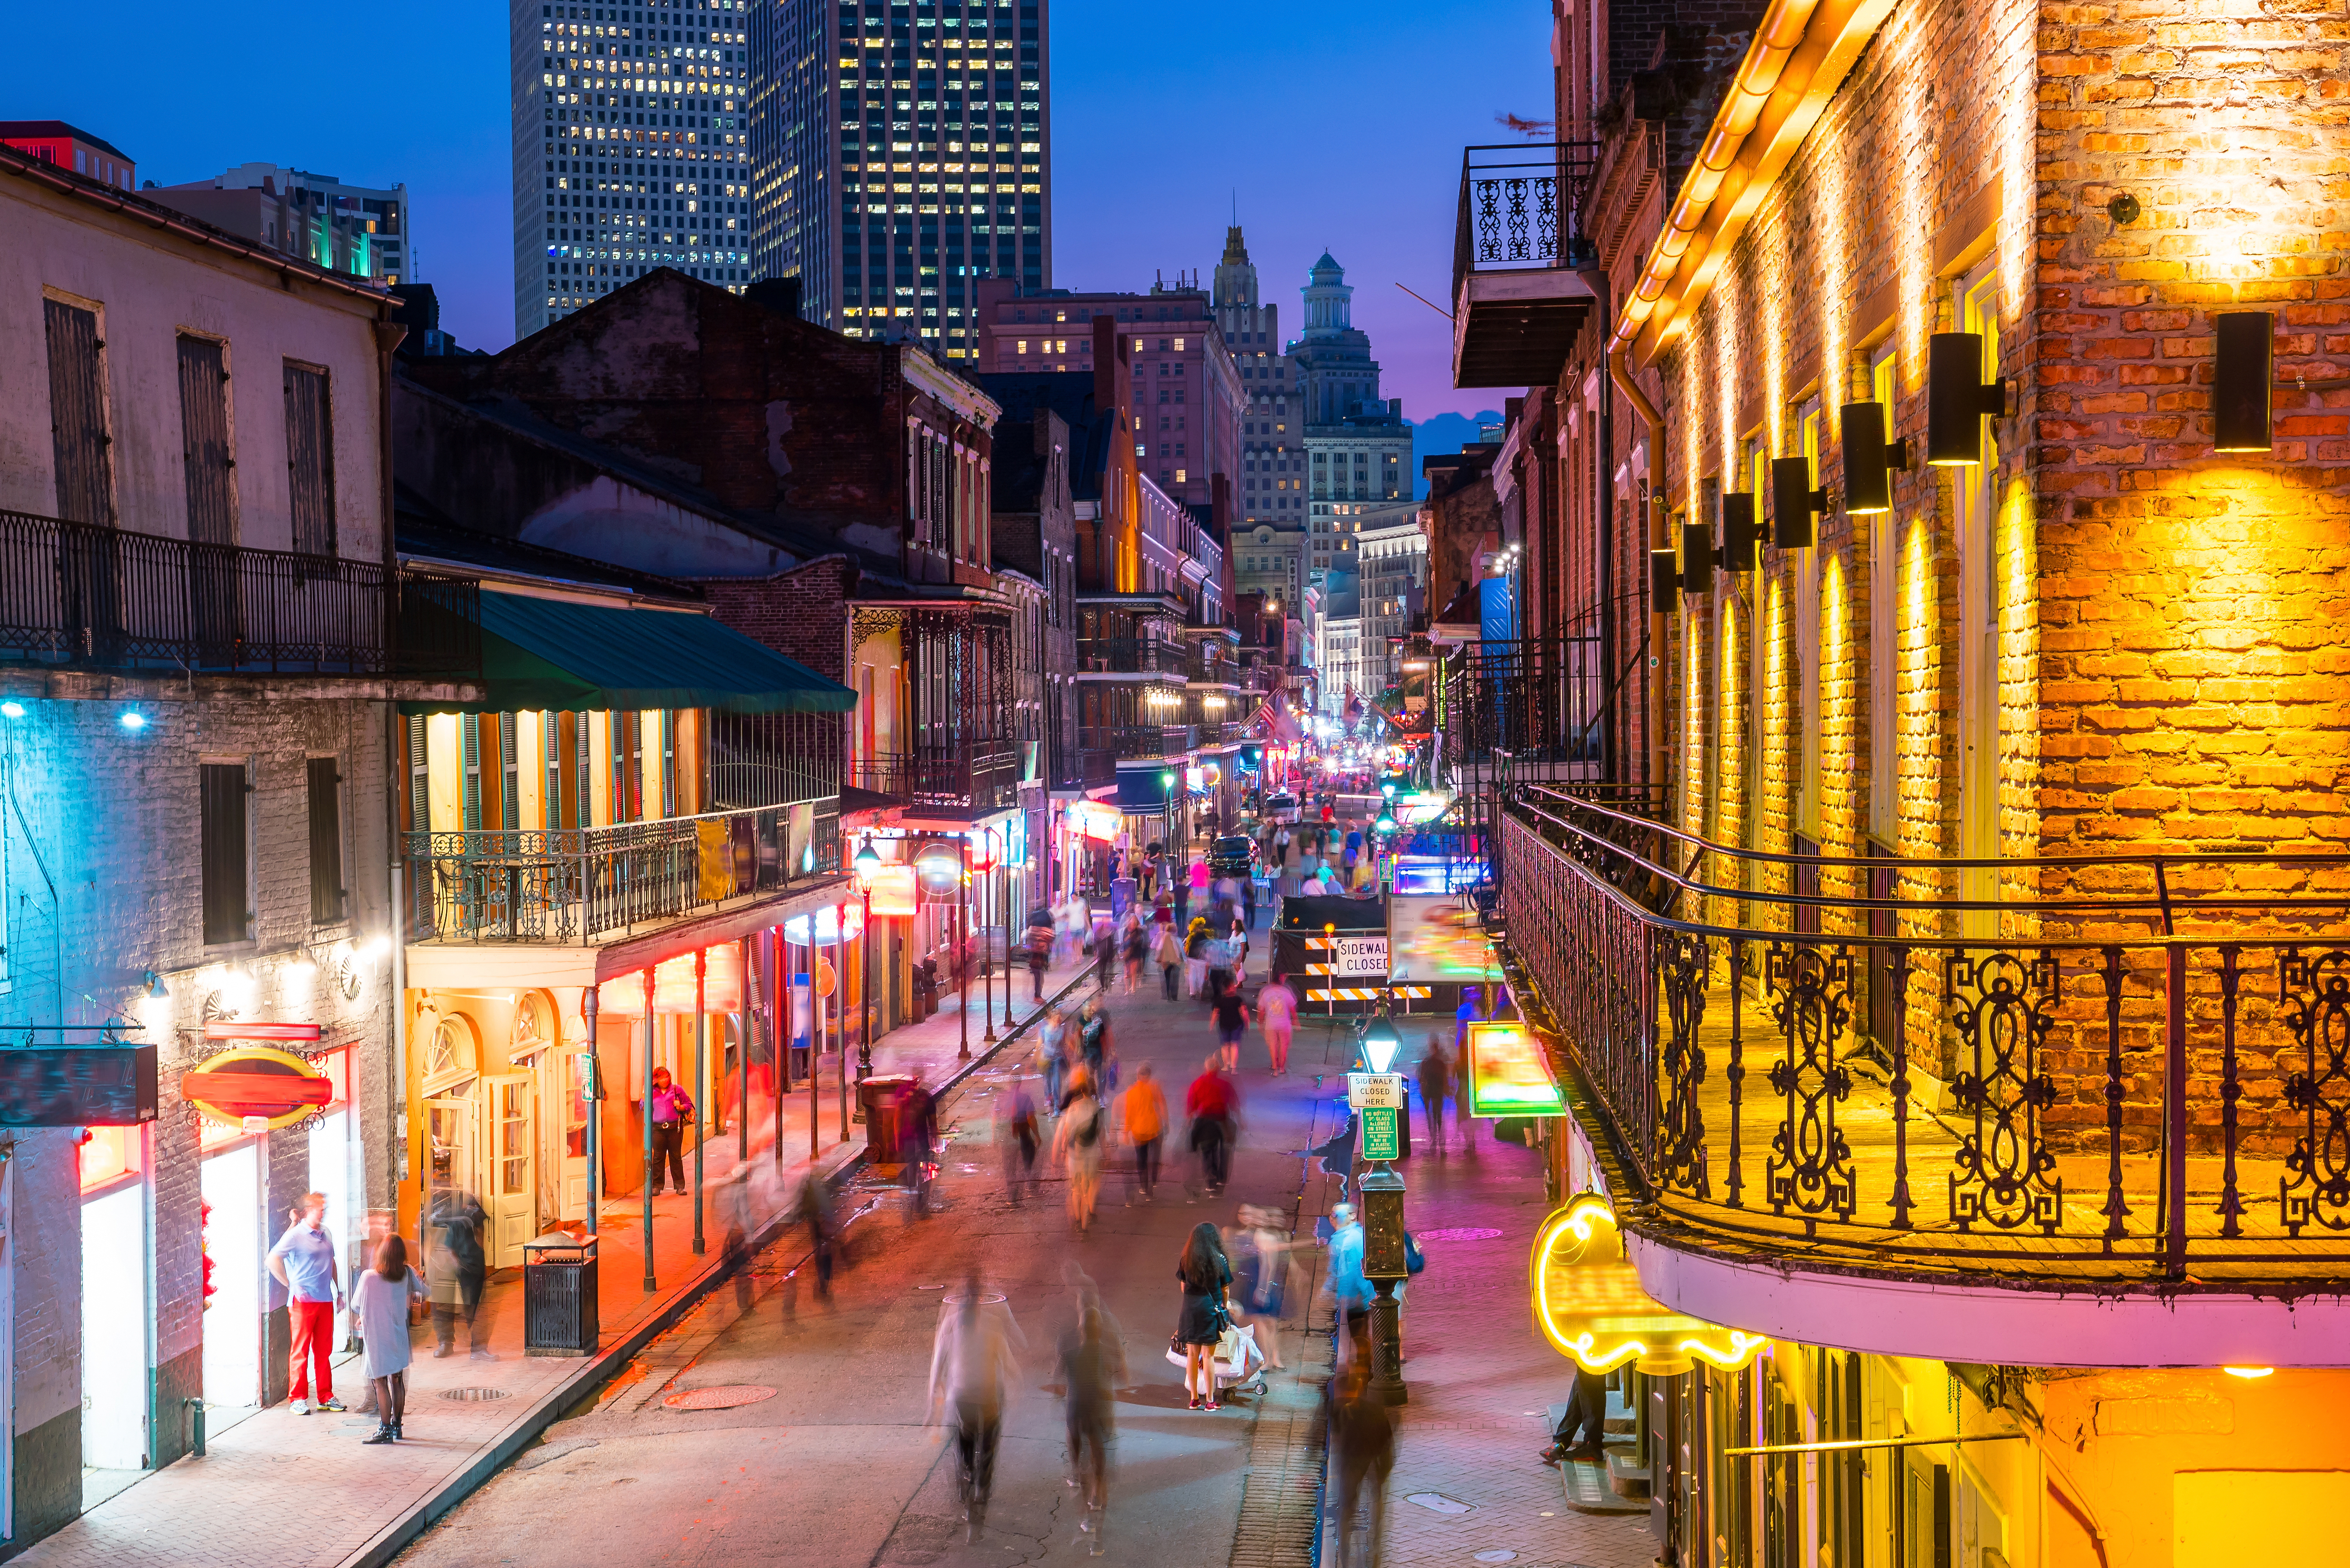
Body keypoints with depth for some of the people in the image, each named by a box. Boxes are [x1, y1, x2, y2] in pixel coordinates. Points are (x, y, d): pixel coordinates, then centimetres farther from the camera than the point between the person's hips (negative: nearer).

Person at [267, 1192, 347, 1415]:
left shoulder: (326, 1233, 13)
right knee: (301, 1351, 1)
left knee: (324, 1351, 10)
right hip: (303, 1301, -6)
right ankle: (299, 1399, 7)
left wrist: (338, 1292, 21)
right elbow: (273, 1260, -15)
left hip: (326, 1300, 6)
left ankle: (326, 1396, 16)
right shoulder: (296, 1235, -9)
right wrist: (291, 1285, -12)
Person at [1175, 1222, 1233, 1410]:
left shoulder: (1187, 1260, 2)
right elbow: (1225, 1289, 2)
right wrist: (1224, 1306, 19)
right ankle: (1209, 1400, 3)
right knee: (1208, 1355, 1)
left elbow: (1183, 1286, 10)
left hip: (1190, 1310, 3)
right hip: (1211, 1310, -3)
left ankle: (1194, 1398, 14)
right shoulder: (1220, 1260, -5)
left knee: (1192, 1354, 9)